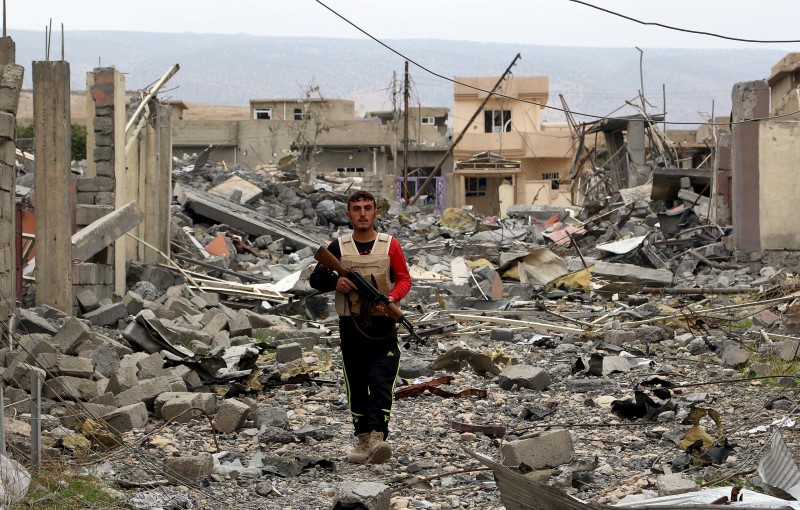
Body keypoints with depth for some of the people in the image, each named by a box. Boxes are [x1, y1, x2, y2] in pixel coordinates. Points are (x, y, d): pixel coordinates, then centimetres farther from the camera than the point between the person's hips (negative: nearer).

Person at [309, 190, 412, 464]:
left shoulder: (390, 245, 4)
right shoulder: (338, 247, 6)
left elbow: (404, 279, 4)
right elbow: (316, 278, 10)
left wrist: (390, 299, -16)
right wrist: (335, 282, -12)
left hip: (382, 326, -2)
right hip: (351, 326, 2)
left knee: (381, 381, -15)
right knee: (356, 385, 7)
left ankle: (378, 436, -25)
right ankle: (363, 439, 14)